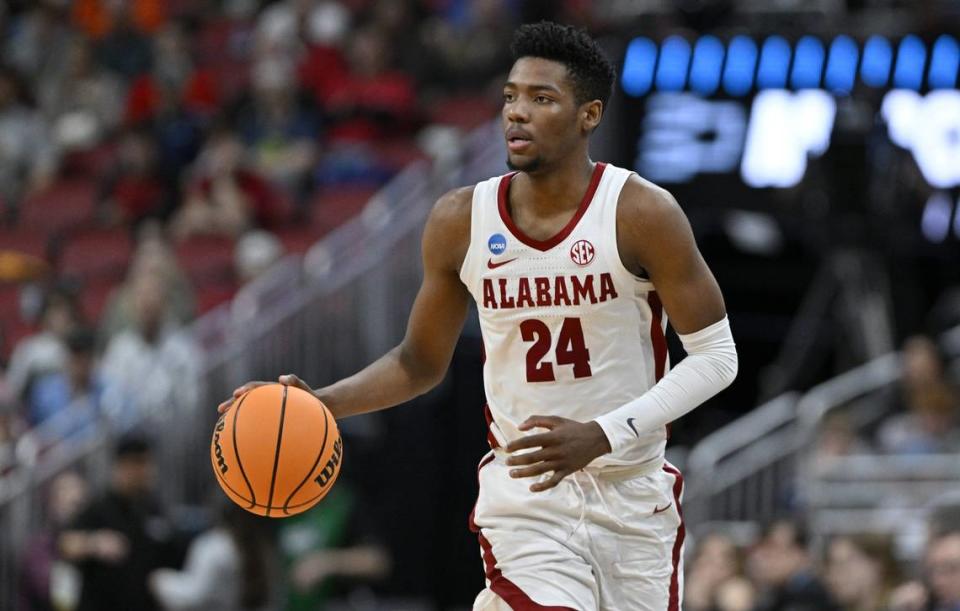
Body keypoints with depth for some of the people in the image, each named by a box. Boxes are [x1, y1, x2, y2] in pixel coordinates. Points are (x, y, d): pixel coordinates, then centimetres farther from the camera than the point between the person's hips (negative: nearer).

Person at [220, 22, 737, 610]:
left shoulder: (641, 213, -12)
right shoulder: (461, 221, -2)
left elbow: (717, 355, -11)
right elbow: (421, 362, 11)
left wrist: (600, 437, -22)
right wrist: (321, 402, -6)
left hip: (634, 495, 0)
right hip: (523, 499, 0)